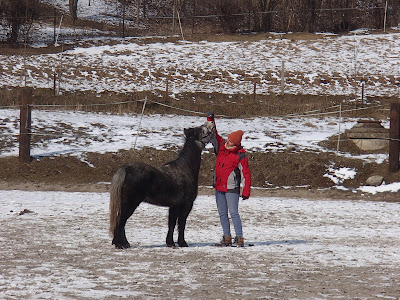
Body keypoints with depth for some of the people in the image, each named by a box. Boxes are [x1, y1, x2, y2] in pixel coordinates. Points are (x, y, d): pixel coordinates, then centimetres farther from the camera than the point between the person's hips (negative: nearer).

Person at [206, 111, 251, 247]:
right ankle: (227, 238, 14)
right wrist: (210, 120, 5)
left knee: (233, 213, -10)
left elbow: (245, 174, -9)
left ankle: (239, 239, -8)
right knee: (222, 214, 8)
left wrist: (245, 192, -13)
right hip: (218, 187, 7)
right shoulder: (221, 146, 5)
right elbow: (214, 135, 16)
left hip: (232, 188, -7)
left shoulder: (240, 156, -11)